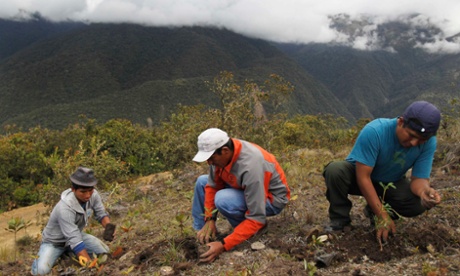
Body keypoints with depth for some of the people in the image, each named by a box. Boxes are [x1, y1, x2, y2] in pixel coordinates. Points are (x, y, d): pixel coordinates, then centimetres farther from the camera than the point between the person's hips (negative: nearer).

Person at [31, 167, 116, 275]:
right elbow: (75, 241, -39)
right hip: (54, 242, -5)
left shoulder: (93, 195, -22)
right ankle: (40, 260, 8)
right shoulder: (65, 207, -39)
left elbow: (101, 213, -7)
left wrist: (108, 226, -31)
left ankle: (69, 253, 12)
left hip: (75, 235, 6)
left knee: (104, 251, -12)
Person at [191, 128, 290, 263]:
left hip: (271, 198, -8)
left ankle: (254, 232, -6)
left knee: (223, 200, -31)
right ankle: (200, 234, 8)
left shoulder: (250, 167, -38)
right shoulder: (220, 152, -18)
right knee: (202, 182, 3)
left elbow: (256, 219, -35)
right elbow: (212, 185, -2)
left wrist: (223, 245, -35)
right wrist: (209, 219, -11)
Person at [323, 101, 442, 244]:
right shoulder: (374, 131, -34)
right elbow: (363, 176, -32)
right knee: (335, 169, -35)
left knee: (419, 202, -26)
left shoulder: (429, 143, -21)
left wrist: (425, 190, -45)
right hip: (358, 175, -3)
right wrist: (382, 216, -34)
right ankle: (340, 218, -10)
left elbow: (419, 178, -19)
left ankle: (373, 210, 4)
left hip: (392, 183, 3)